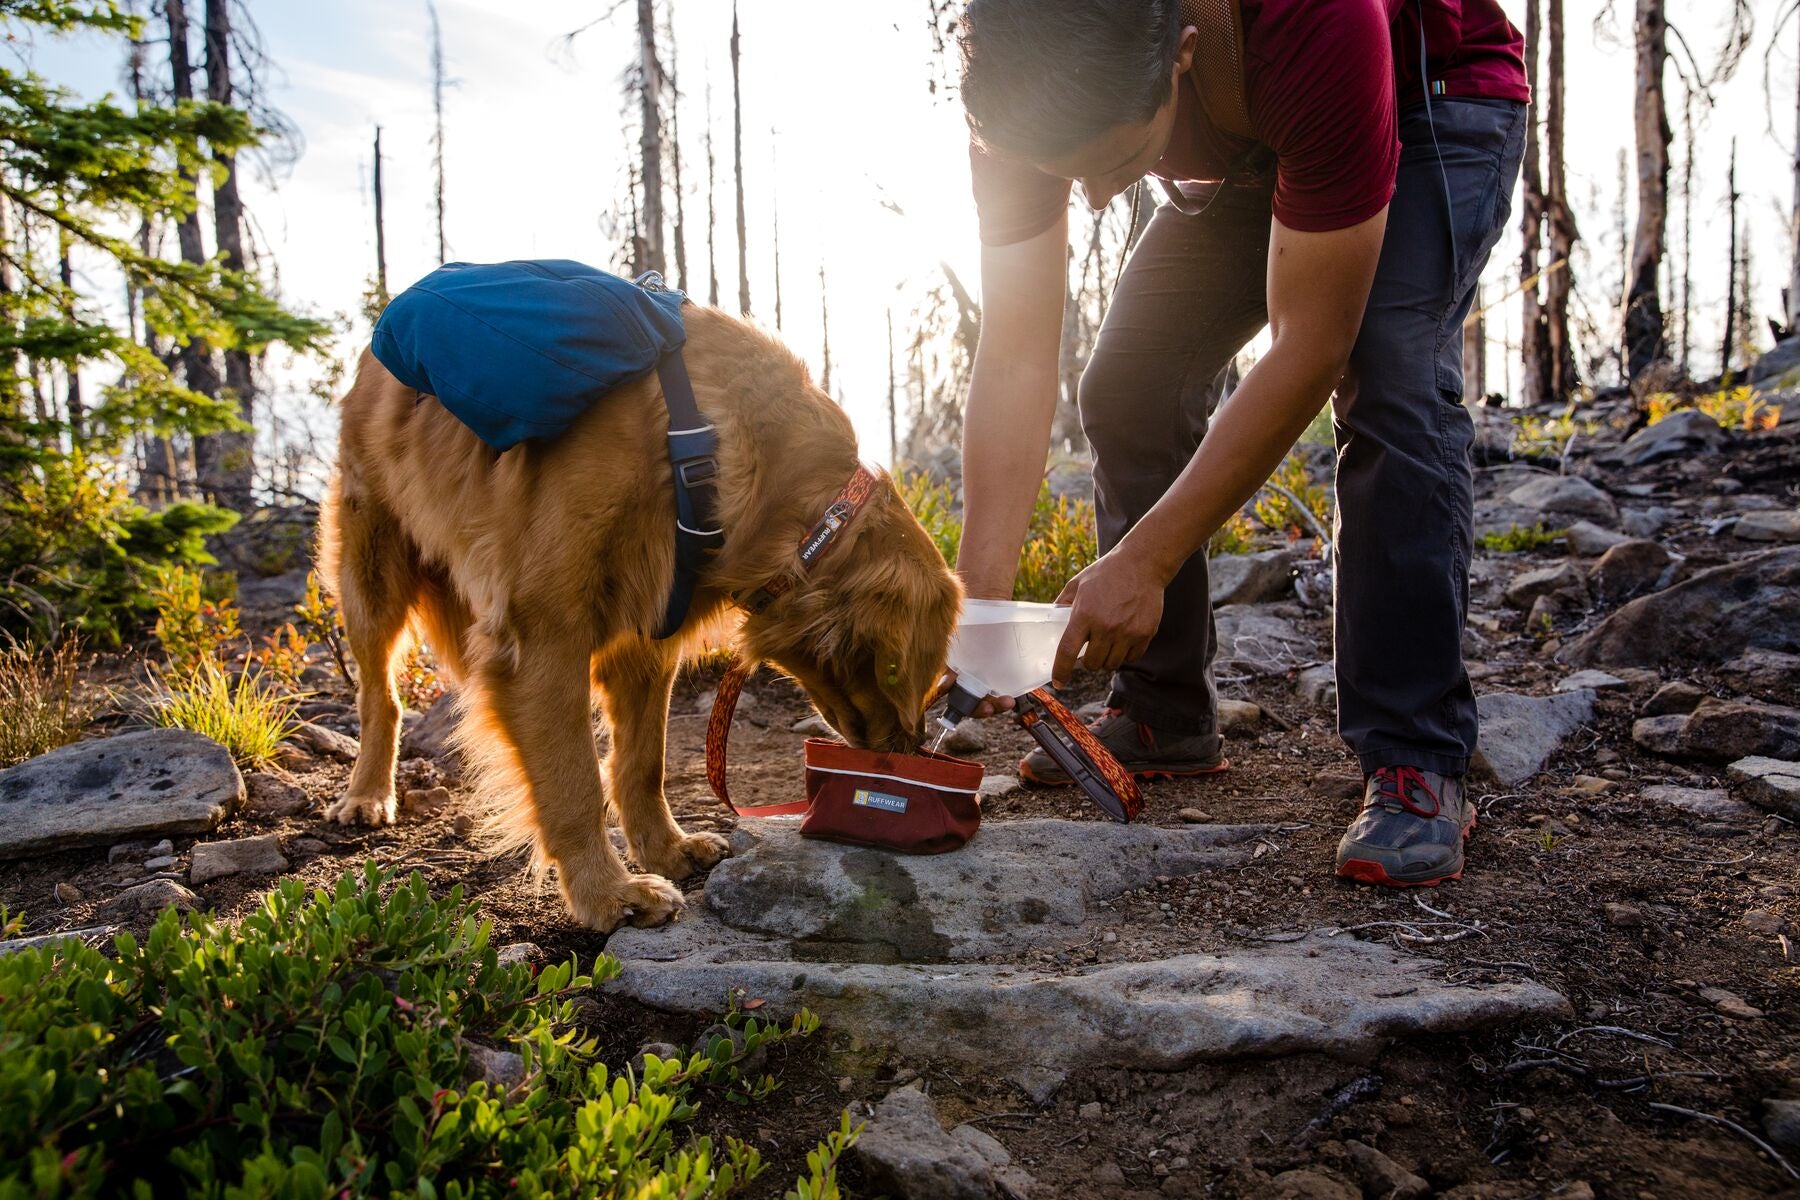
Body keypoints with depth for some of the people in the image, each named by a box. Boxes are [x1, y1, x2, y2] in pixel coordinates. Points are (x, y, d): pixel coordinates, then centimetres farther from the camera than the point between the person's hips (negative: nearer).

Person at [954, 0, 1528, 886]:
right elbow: (1015, 358, -28)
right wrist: (977, 595, -35)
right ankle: (1163, 720, 5)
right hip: (1250, 152, 5)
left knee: (1390, 391, -28)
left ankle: (1415, 764, -21)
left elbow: (1310, 349, -40)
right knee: (1126, 388, -7)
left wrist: (1144, 561, -42)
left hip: (1435, 99, -4)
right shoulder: (1025, 89, -29)